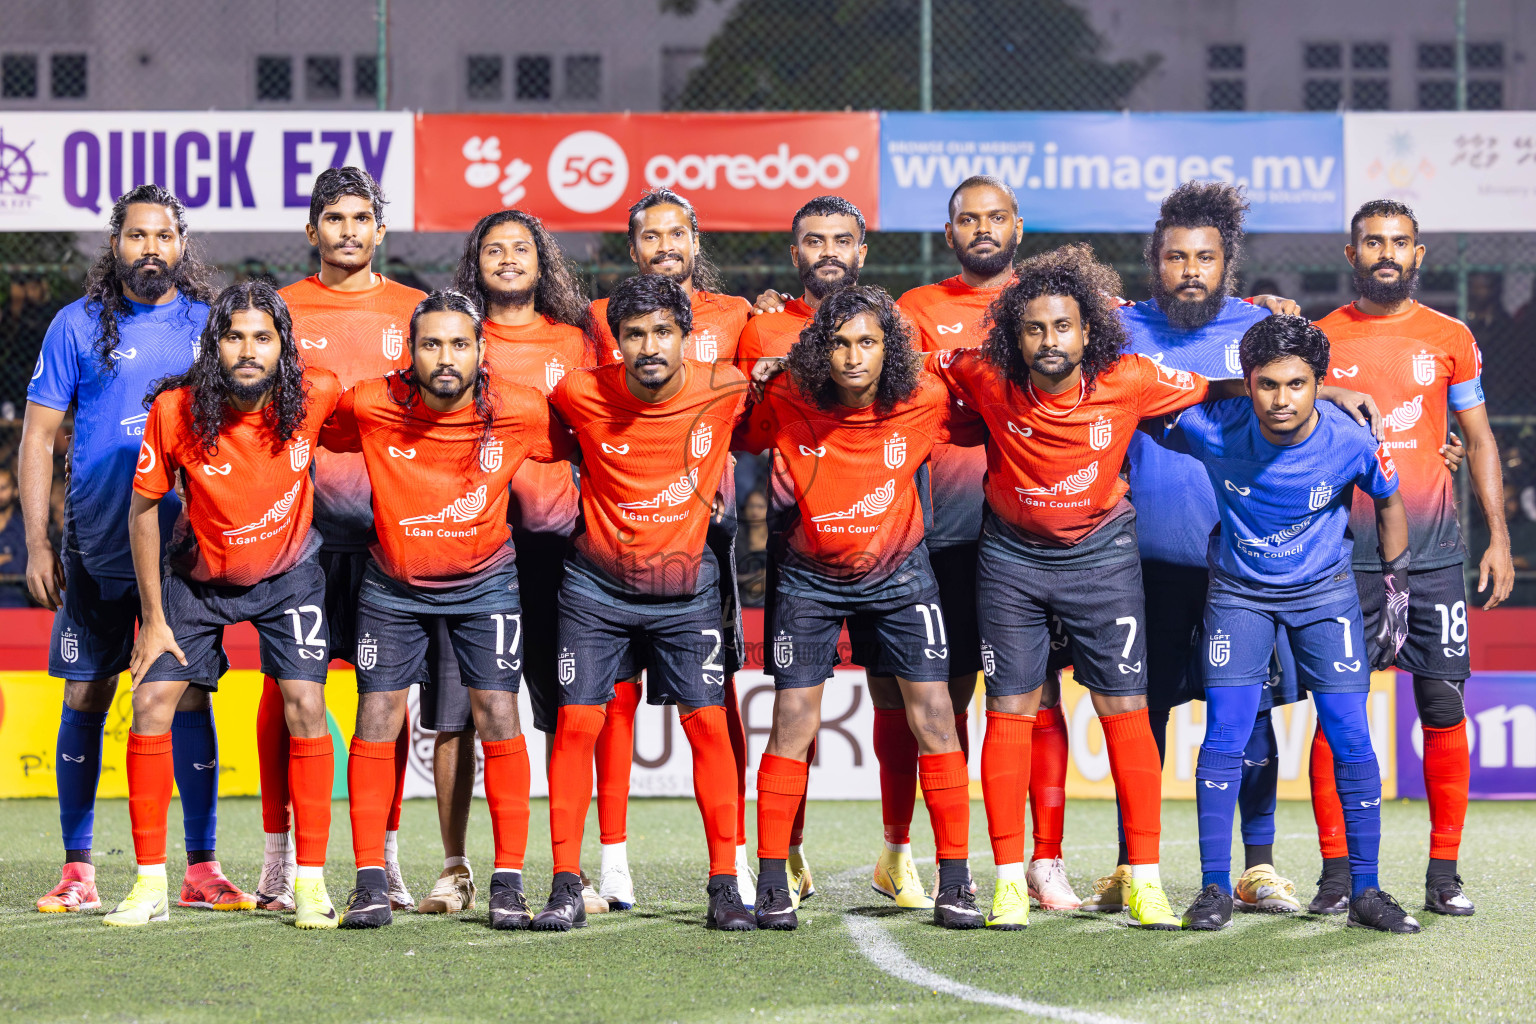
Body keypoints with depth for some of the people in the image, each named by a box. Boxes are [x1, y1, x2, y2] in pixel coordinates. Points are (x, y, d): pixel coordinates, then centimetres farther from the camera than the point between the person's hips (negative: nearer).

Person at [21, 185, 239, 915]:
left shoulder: (210, 324, 6)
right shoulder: (78, 326, 3)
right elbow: (38, 435, 4)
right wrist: (37, 544, -3)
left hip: (187, 545, 1)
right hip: (95, 547, -1)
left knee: (188, 694, 0)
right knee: (86, 697, 2)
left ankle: (201, 869, 5)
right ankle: (78, 872, 9)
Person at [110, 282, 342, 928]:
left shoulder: (314, 396, -24)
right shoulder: (175, 411, -25)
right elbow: (143, 510, -11)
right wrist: (154, 620, -9)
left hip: (289, 572, 0)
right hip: (198, 577, 0)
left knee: (306, 705, -14)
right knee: (151, 704, -9)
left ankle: (310, 882, -6)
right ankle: (150, 884, 0)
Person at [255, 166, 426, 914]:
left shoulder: (414, 312, 9)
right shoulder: (281, 311, 9)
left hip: (391, 521, 1)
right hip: (302, 518, 0)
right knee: (287, 683, -2)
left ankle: (383, 857, 8)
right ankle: (280, 855, 4)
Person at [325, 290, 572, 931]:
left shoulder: (520, 411, -19)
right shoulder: (370, 407, -19)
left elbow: (577, 448, 1)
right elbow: (309, 435, 2)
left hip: (486, 583, -1)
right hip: (393, 584, 1)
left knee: (498, 720, -8)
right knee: (376, 719, -3)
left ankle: (508, 884, 0)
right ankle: (370, 882, 5)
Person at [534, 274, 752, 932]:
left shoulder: (724, 390, -13)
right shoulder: (580, 395, -15)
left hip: (687, 584, 1)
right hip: (597, 585, -1)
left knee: (707, 723, -3)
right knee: (577, 722, -5)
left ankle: (725, 885, 4)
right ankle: (567, 887, 2)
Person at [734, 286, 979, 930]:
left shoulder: (925, 403, -16)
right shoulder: (787, 403, -18)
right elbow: (733, 440, 1)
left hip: (899, 573, 1)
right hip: (810, 579, -1)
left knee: (934, 719, -3)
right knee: (792, 723, -5)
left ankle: (954, 883, 5)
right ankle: (772, 884, 5)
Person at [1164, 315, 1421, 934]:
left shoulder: (1350, 443, -21)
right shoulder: (1213, 429, -24)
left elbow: (1388, 503, 1)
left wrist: (1397, 587, 7)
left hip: (1324, 591, 0)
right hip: (1238, 592, 0)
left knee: (1352, 739, -6)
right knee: (1224, 737, -9)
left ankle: (1365, 893, 4)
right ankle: (1215, 890, 2)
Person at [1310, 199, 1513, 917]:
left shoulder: (1449, 339, 9)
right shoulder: (1320, 339, 7)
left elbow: (1479, 439, 12)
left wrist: (1498, 537, 5)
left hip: (1431, 548, 1)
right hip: (1343, 552, -1)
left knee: (1443, 709, -2)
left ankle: (1444, 874, 5)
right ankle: (1336, 873, 3)